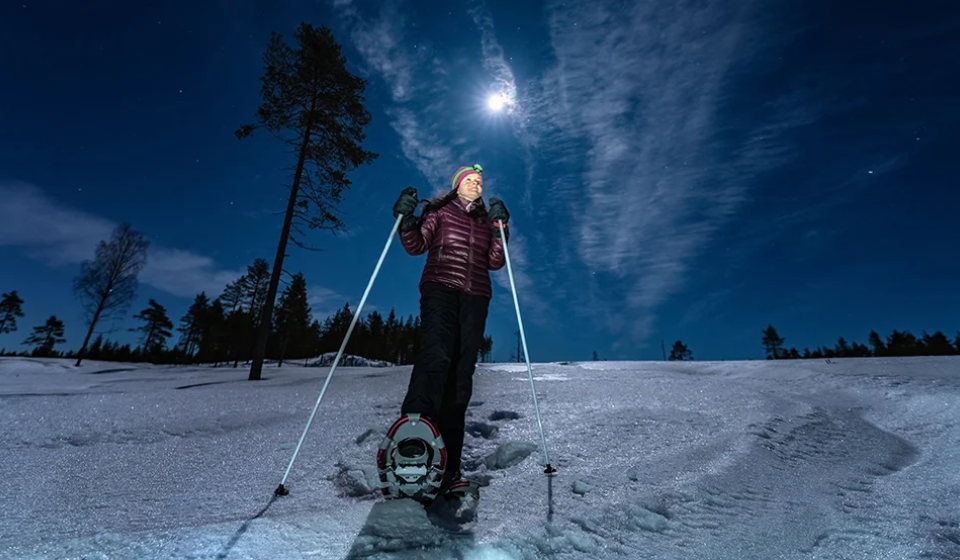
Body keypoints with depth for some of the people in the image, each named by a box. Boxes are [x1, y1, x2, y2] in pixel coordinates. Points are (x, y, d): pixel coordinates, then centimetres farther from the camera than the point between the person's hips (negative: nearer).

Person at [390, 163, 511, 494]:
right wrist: (406, 219, -14)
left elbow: (495, 263, 10)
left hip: (475, 298, 3)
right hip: (440, 288, -2)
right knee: (436, 354, -29)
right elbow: (416, 246, 2)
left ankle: (449, 461, -2)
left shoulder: (486, 220, 22)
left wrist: (500, 230, -3)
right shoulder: (439, 211, 15)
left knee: (462, 372, -4)